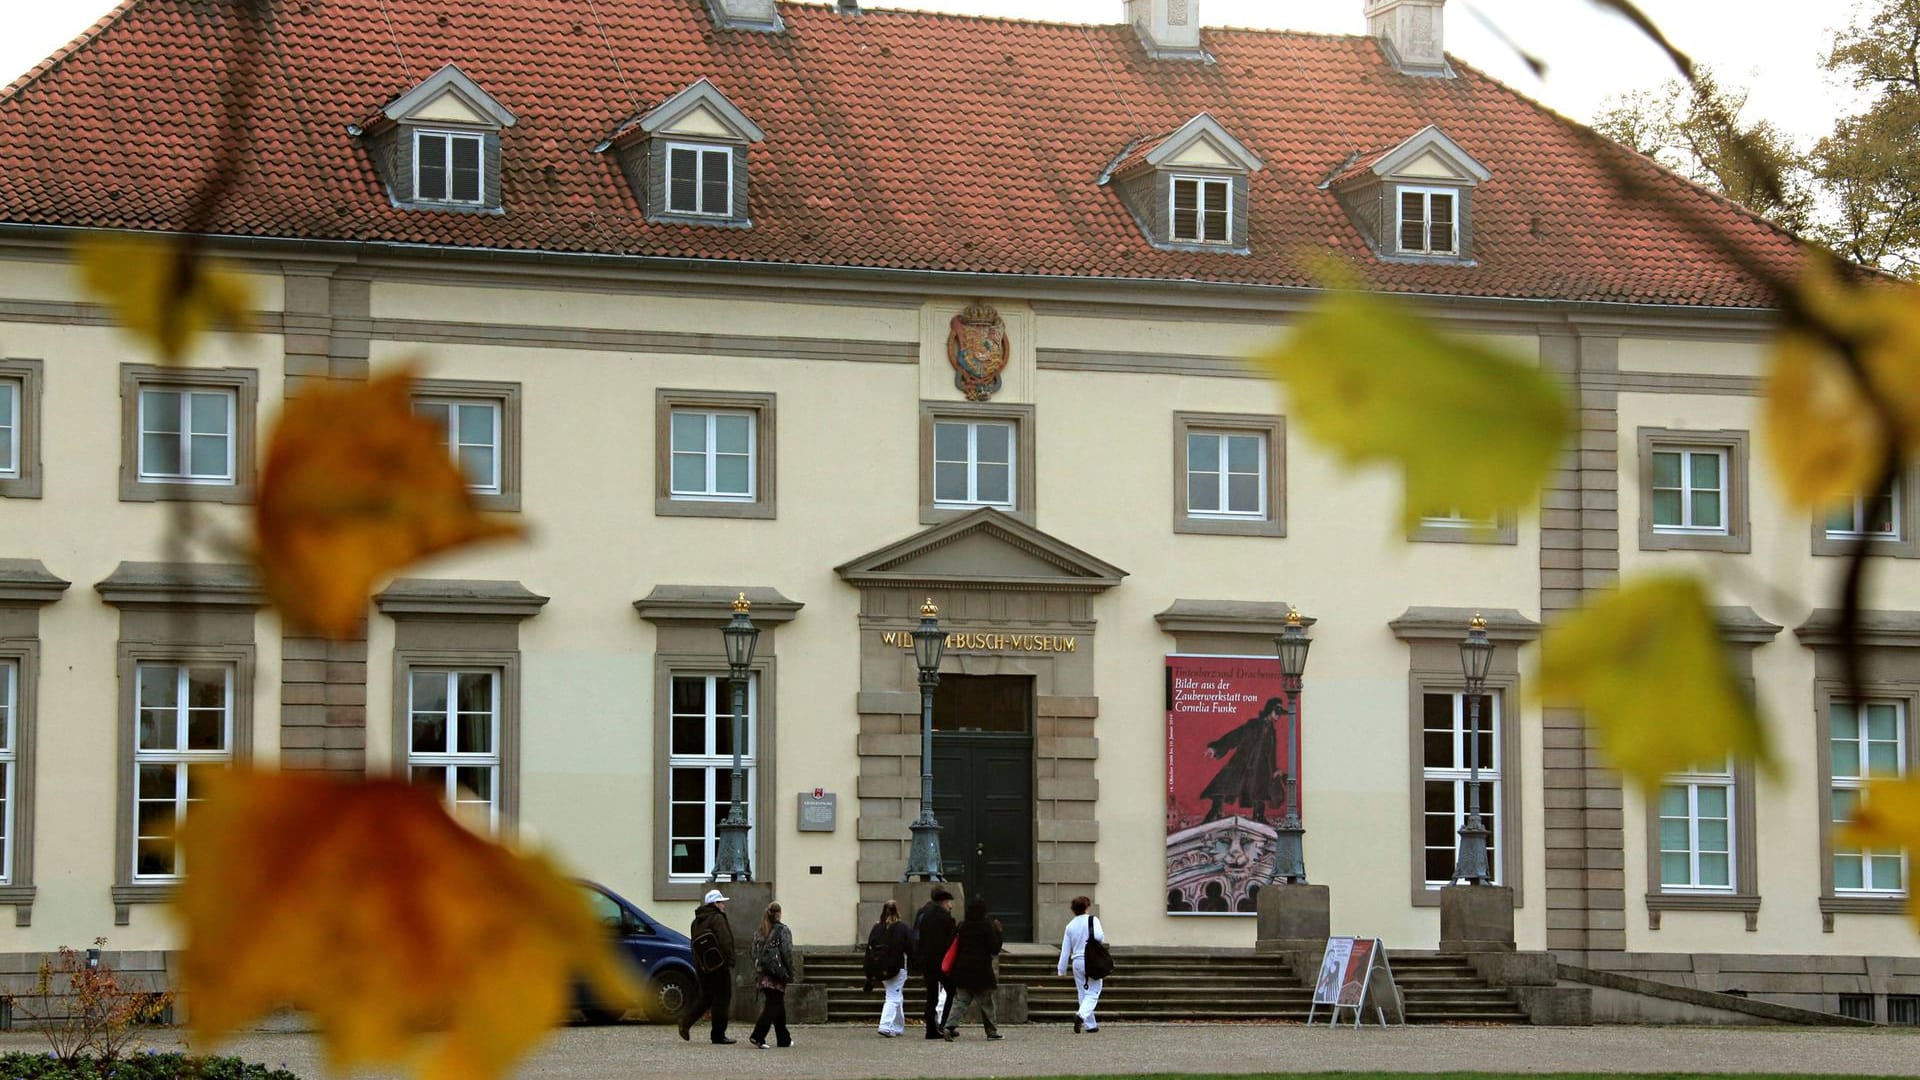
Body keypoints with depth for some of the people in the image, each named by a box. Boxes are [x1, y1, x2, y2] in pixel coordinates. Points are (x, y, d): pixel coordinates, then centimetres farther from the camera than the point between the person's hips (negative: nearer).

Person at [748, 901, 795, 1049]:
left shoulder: (758, 932, 10)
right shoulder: (782, 931, -7)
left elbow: (754, 954, 11)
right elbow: (787, 954, -9)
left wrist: (757, 974, 16)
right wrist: (790, 974, -2)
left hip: (762, 974, 6)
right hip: (777, 974, -6)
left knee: (777, 1005, 15)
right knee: (774, 1006, -5)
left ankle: (784, 1039, 21)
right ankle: (757, 1036, -19)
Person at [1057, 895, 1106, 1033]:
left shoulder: (1070, 925, 9)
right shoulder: (1092, 920, -4)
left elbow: (1065, 949, 10)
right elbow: (1098, 936, -21)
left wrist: (1062, 969, 15)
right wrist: (1103, 936, 4)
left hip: (1077, 962, 4)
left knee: (1083, 993, 12)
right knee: (1092, 993, -2)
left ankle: (1091, 1025, 12)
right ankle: (1081, 1014, -28)